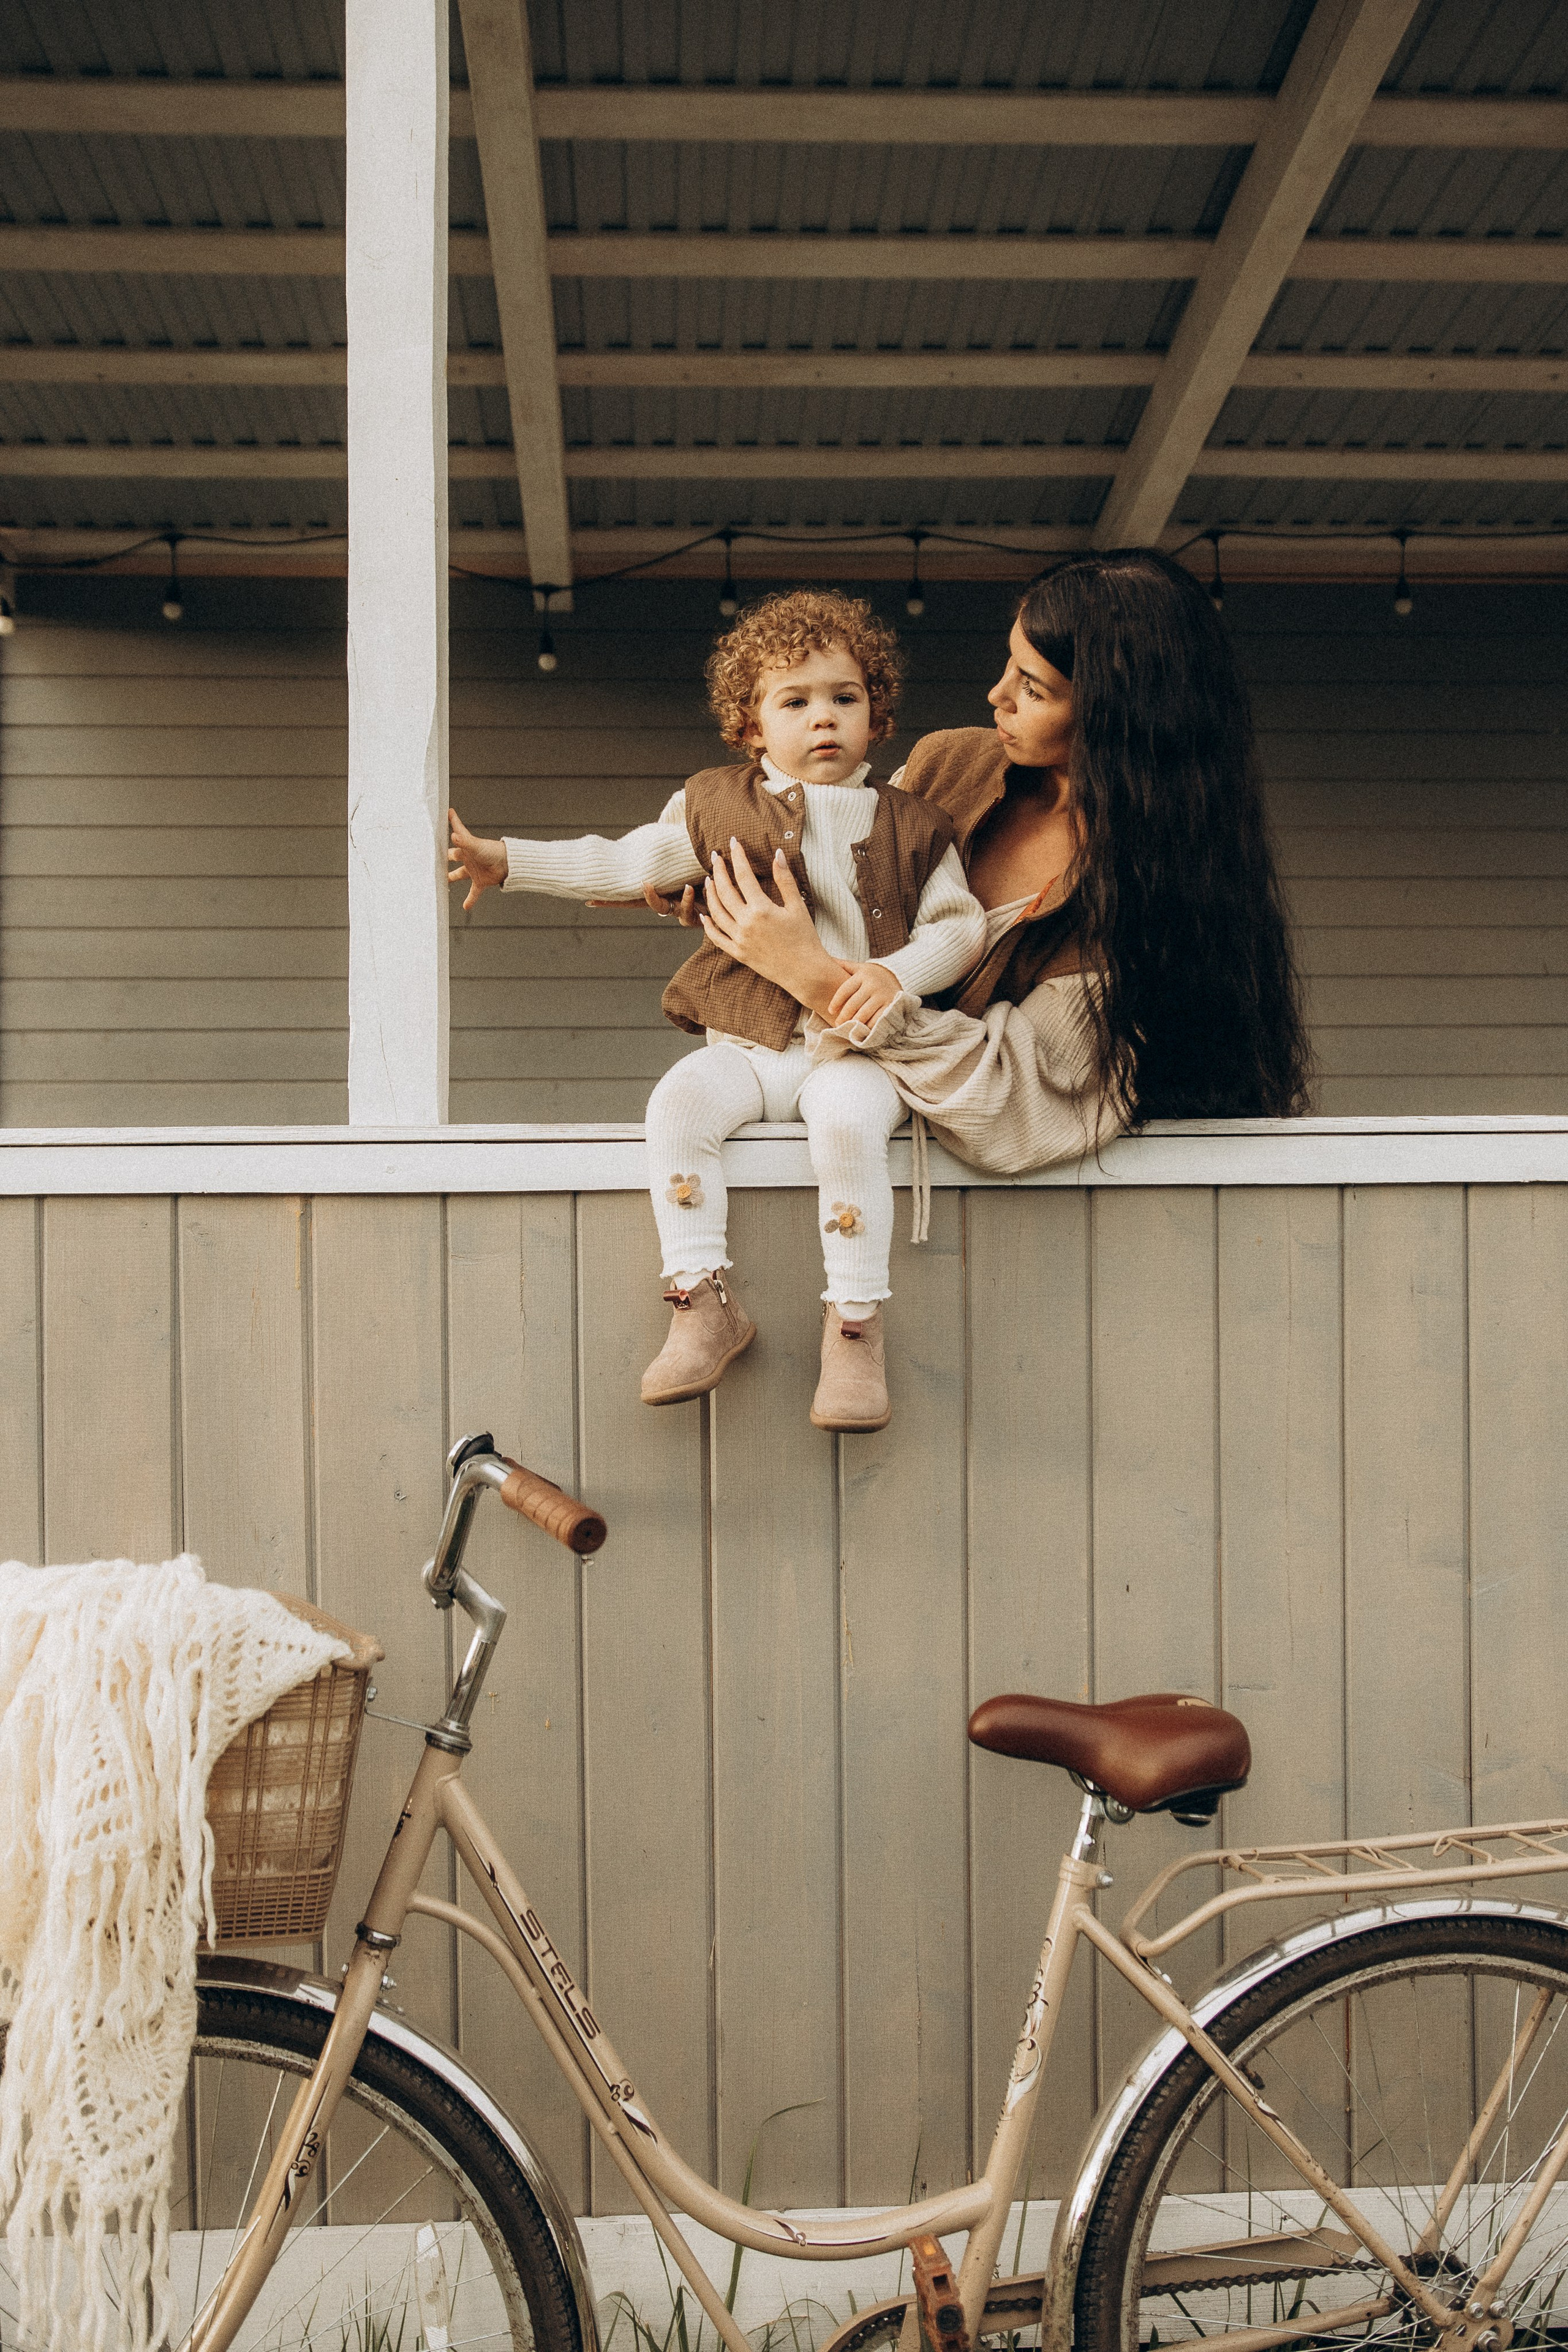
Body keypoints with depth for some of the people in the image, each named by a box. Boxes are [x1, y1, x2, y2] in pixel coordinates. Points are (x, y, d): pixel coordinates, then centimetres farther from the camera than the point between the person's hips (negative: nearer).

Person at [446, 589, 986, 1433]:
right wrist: (504, 860, 8)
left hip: (855, 1046, -2)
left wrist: (896, 972, -12)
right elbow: (621, 863, 14)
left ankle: (854, 1323, -21)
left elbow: (959, 922, 8)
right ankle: (704, 1307, -18)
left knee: (846, 1121, -33)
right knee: (677, 1104, -26)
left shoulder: (907, 825, 9)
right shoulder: (717, 806, 12)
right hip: (744, 1044, 2)